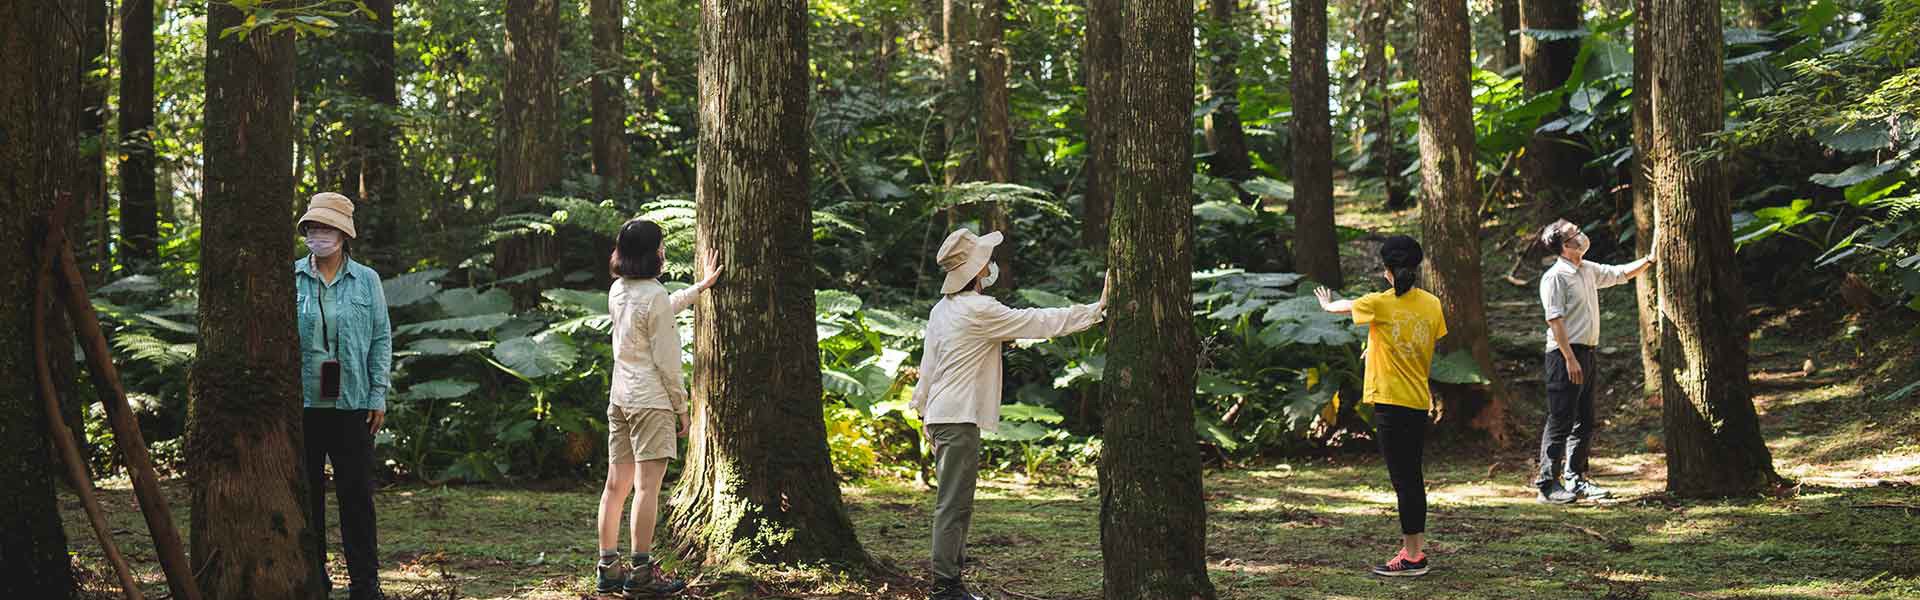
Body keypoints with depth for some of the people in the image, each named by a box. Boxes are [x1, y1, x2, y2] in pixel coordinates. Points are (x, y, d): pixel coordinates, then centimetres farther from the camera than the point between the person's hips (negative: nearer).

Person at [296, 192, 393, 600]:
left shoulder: (366, 281, 5)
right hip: (301, 404, 0)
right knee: (305, 494, 4)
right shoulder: (289, 279, 4)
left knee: (356, 494, 1)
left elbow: (381, 340, 6)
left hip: (351, 404, 0)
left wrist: (378, 396, -1)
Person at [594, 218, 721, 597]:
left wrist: (700, 287, 39)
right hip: (651, 401, -8)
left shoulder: (618, 291, 10)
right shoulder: (654, 296, -15)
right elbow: (666, 360, -14)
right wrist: (681, 406, -5)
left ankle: (608, 569, 13)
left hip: (619, 399, 8)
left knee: (616, 484, 9)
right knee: (647, 485, -6)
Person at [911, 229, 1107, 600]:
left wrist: (926, 416, 26)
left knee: (955, 504, 12)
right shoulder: (979, 310, -14)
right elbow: (1042, 323, -10)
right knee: (953, 505, -8)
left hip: (940, 416, 10)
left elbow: (927, 367, 19)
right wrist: (1095, 310, -2)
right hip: (959, 418, -9)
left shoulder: (942, 309, 14)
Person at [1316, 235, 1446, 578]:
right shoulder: (1431, 305, 3)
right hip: (1419, 401, 6)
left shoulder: (1380, 303, -9)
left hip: (1390, 401, -6)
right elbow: (1430, 353, 12)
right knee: (1413, 475, 15)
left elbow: (1346, 306, 12)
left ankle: (1412, 557, -3)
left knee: (1402, 478, -4)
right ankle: (1416, 546, 22)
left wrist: (1327, 305, 34)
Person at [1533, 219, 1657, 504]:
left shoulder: (1589, 271, 14)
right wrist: (1570, 359, -23)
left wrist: (1650, 259, 17)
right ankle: (1548, 485, -6)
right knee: (1560, 422, -8)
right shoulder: (1555, 277, -13)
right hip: (1566, 354, -9)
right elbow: (1554, 320, -18)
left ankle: (1575, 480, 19)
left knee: (1584, 422, 12)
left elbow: (1621, 274, 29)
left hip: (1586, 353, 9)